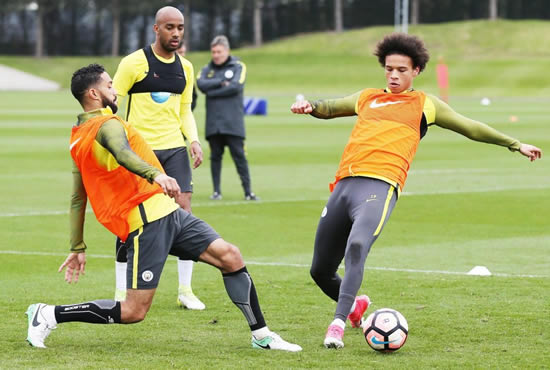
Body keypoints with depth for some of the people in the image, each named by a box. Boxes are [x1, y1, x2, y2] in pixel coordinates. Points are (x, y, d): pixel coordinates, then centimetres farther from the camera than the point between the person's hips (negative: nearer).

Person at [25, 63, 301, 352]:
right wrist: (155, 175, -50)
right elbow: (122, 153, -34)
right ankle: (50, 315, 1)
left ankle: (261, 335, 9)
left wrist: (78, 248, 22)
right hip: (148, 218, -10)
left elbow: (77, 199, 20)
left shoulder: (79, 139, 19)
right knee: (133, 312, -10)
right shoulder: (107, 125, -10)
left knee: (230, 257, 3)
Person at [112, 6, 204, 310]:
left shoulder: (185, 68, 10)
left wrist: (194, 140, 3)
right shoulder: (134, 62, -7)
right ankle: (122, 291, 10)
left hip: (174, 148, 4)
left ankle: (185, 290, 2)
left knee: (184, 210, -6)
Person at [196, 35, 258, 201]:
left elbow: (236, 87, -10)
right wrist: (222, 82, -10)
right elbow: (201, 84, -5)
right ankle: (216, 191, 10)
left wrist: (212, 92, -5)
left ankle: (248, 191, -4)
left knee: (239, 156, -6)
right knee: (215, 156, 4)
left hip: (233, 122, -3)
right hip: (213, 123, 3)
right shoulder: (207, 69, 14)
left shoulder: (238, 67, 6)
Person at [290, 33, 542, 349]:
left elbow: (470, 128, 22)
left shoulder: (424, 104, 17)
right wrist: (310, 106, 12)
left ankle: (338, 324, -34)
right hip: (345, 183, 5)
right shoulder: (368, 98, 27)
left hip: (380, 185, -5)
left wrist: (516, 145, 22)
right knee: (321, 270, 7)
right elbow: (329, 108, 35)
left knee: (356, 248, -32)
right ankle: (354, 305, 37)